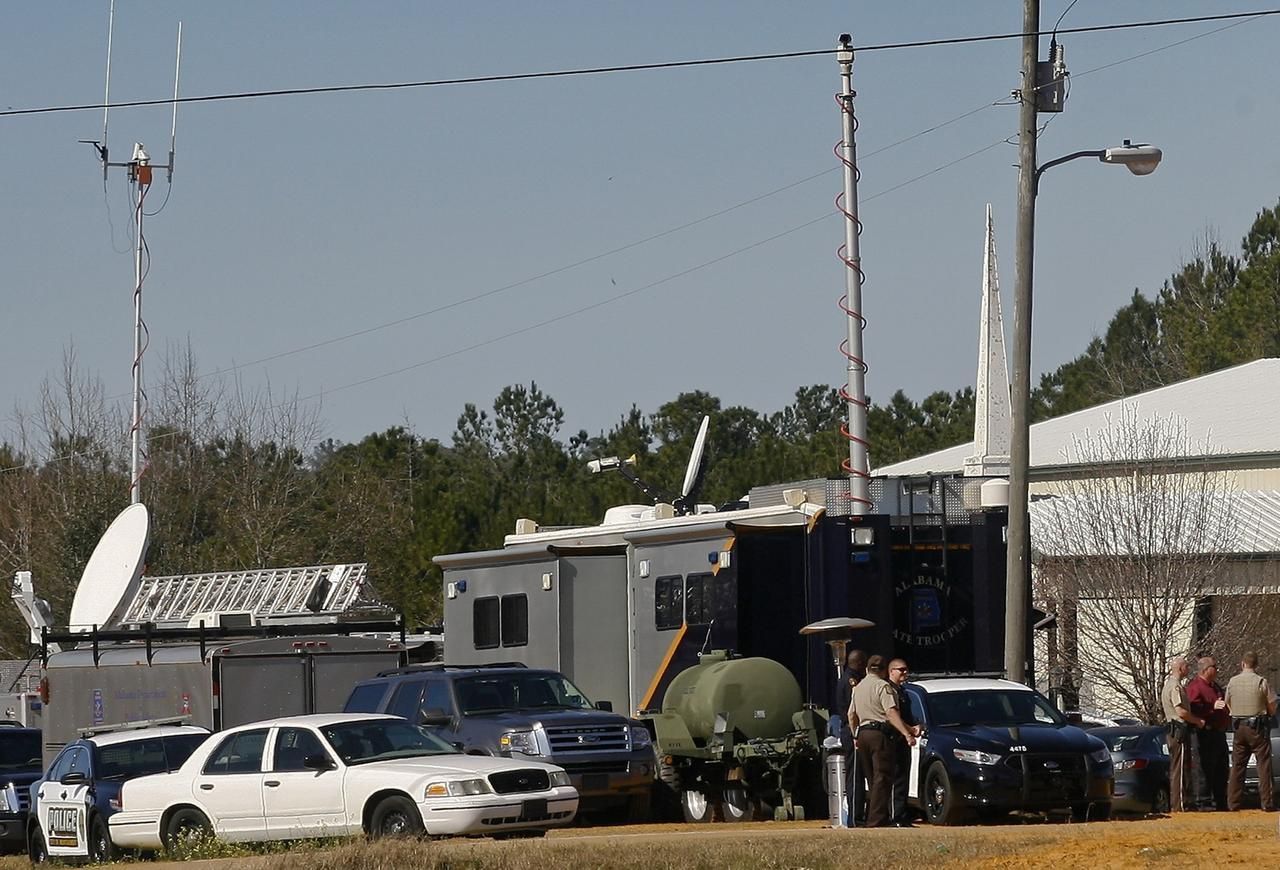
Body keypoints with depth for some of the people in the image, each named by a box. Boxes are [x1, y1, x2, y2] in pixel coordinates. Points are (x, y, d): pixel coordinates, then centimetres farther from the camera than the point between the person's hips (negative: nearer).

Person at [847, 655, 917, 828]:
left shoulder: (857, 688, 18)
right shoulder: (883, 686, -6)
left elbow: (851, 715, 25)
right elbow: (891, 713, -18)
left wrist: (855, 736, 37)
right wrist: (907, 734, -25)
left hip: (862, 734, 8)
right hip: (880, 735, -8)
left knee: (872, 780, 15)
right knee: (882, 779, -11)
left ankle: (874, 818, 16)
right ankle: (876, 821, -19)